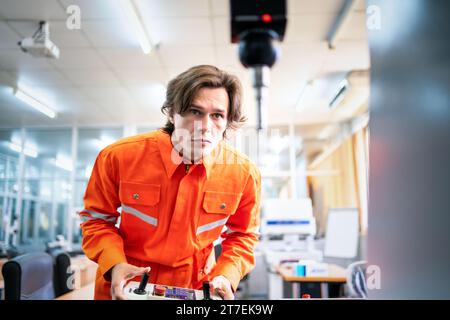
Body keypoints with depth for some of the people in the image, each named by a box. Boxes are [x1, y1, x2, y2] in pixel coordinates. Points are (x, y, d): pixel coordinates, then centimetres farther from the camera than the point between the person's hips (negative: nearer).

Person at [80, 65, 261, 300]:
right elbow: (97, 218, -3)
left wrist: (226, 276, -14)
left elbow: (242, 235, 1)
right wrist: (114, 264, -19)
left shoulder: (245, 173, -16)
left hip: (197, 289, 1)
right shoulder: (118, 157, -19)